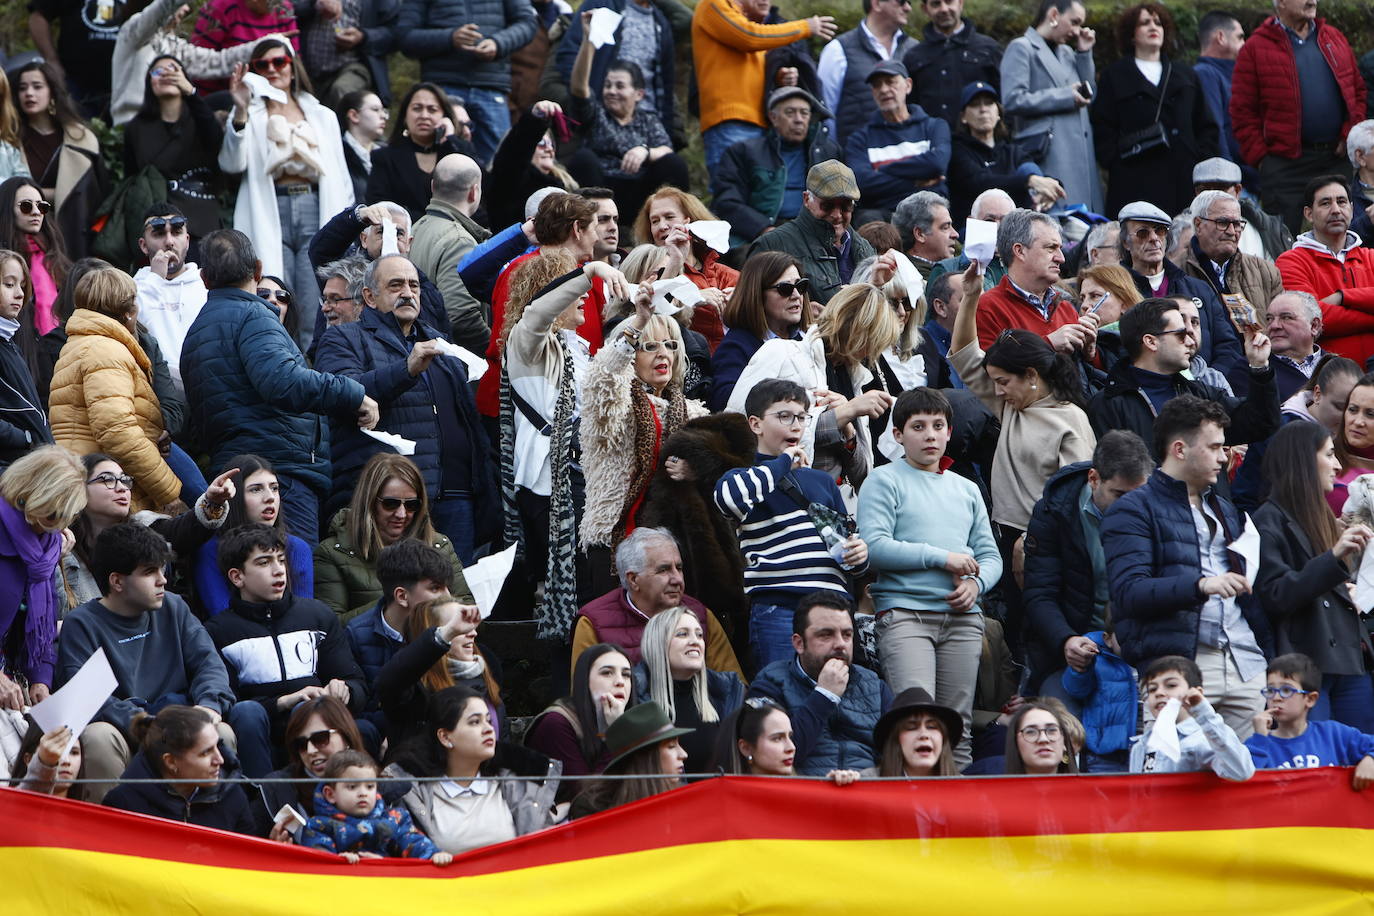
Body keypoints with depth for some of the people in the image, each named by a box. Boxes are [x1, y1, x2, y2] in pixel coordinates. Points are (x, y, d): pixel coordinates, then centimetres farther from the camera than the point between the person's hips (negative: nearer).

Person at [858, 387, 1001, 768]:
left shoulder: (966, 490, 21)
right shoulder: (885, 481, 4)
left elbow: (990, 556, 21)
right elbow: (874, 546, -10)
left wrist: (975, 583, -3)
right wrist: (942, 558, -9)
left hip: (961, 616, 5)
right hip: (904, 612, -5)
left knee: (957, 723, 2)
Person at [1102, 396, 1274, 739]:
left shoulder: (1225, 509, 27)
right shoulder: (1133, 511, 0)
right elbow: (1128, 592, -13)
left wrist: (1267, 650, 15)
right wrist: (1201, 586, -25)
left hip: (1246, 663, 7)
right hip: (1176, 666, -7)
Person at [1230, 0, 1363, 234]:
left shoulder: (1335, 39, 14)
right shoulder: (1256, 48, 0)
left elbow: (1358, 92, 16)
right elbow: (1242, 112, -2)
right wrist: (1259, 157, -9)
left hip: (1338, 157, 4)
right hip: (1286, 163, -4)